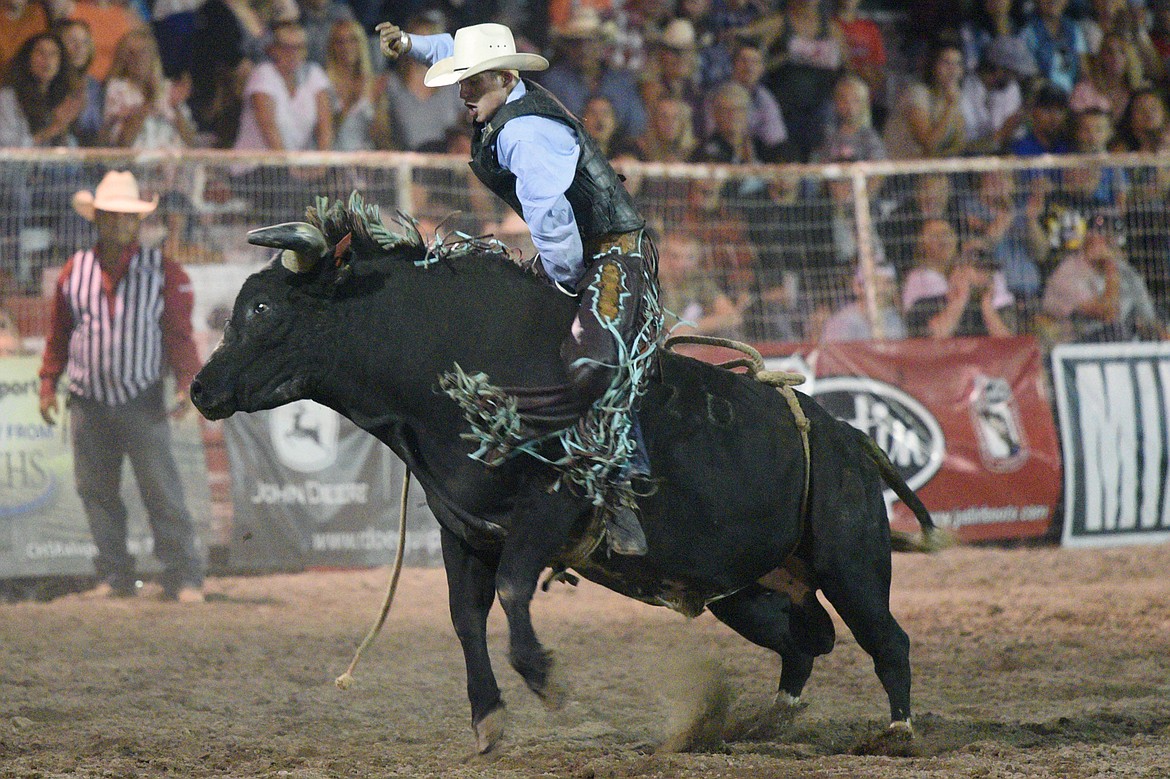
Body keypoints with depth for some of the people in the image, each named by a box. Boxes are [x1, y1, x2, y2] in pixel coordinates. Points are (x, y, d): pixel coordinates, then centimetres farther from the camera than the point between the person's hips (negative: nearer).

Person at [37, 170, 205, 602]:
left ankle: (184, 578, -4)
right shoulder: (75, 270, 8)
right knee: (97, 492, 5)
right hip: (88, 402, 3)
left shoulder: (161, 270, 2)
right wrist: (48, 382, 10)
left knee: (163, 492, -7)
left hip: (143, 403, -3)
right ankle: (114, 577, 13)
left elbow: (179, 331, 2)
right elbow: (58, 331, 14)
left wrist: (186, 380, -8)